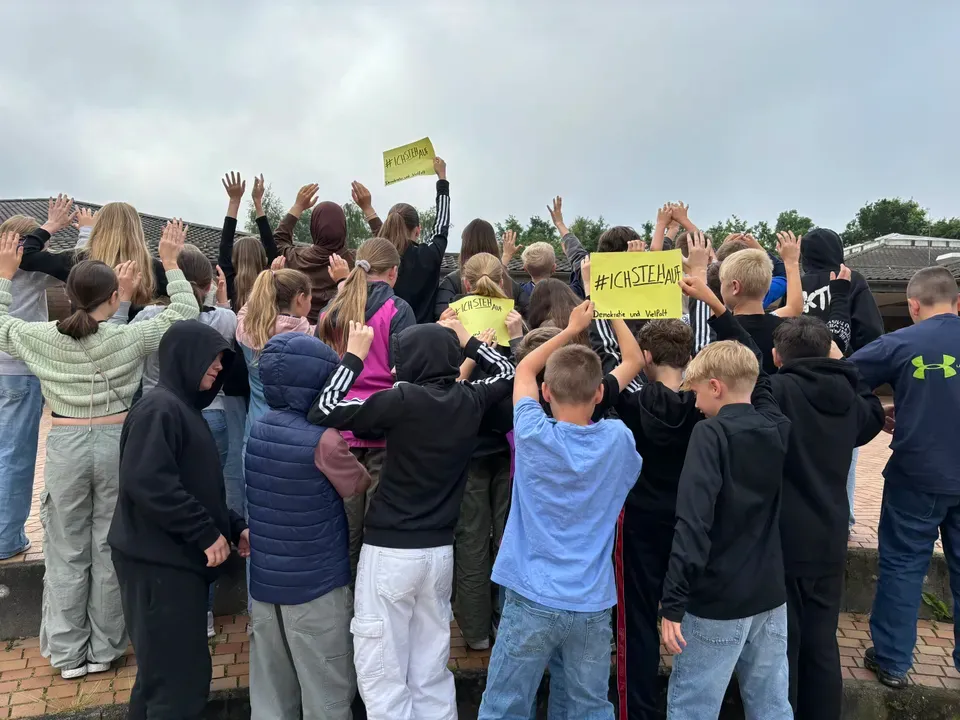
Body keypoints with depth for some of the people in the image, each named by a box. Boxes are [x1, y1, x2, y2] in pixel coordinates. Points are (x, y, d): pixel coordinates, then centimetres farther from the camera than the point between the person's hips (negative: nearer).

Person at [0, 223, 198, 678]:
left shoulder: (43, 338, -4)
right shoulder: (128, 338, -9)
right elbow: (184, 313, 0)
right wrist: (171, 264, 6)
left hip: (65, 445, 1)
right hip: (116, 441, -1)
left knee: (67, 553, 13)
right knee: (109, 549, 11)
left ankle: (68, 654, 24)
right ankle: (103, 650, 23)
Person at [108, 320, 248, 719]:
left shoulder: (185, 408, 15)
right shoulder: (160, 408, -16)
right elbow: (148, 483, -26)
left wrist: (234, 526, 8)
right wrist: (206, 533, -21)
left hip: (176, 559, 10)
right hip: (159, 562, -10)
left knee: (163, 671, 21)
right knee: (180, 677, -2)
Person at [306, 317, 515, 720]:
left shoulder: (404, 400, -14)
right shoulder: (470, 400, 1)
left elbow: (322, 413, -15)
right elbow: (508, 373, 22)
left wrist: (354, 356, -6)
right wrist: (466, 341, 22)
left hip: (391, 551, -6)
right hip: (440, 551, 6)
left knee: (382, 676, 5)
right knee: (432, 675, 17)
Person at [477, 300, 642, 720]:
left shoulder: (534, 436, -12)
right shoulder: (618, 440, -8)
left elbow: (523, 369, 7)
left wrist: (571, 330, 14)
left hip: (531, 600, -2)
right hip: (593, 604, 3)